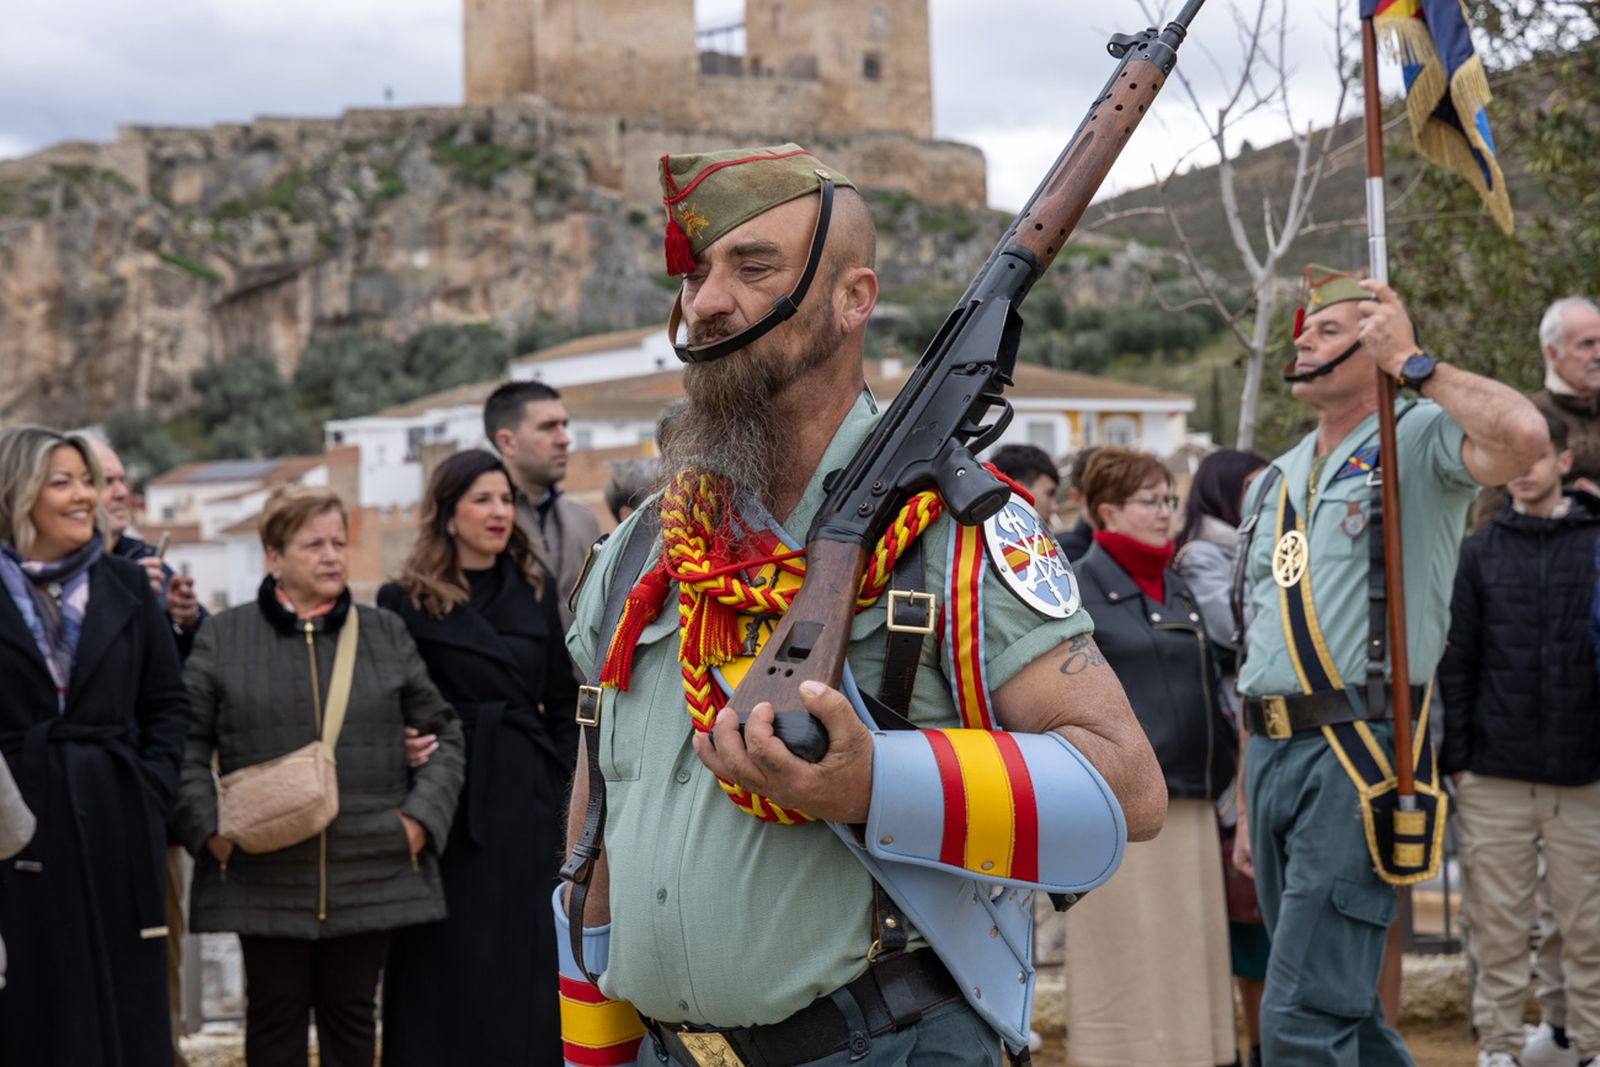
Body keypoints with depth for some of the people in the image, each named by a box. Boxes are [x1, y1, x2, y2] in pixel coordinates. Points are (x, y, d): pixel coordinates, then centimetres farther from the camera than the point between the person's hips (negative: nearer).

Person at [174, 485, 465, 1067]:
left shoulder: (386, 633, 10)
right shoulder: (223, 637, 4)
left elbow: (442, 732, 13)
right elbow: (186, 742, 3)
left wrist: (422, 815, 1)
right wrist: (208, 830, -8)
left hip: (370, 873, 2)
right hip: (266, 874, -1)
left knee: (352, 1010, 9)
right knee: (276, 1015, 5)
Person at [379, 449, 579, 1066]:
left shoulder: (536, 590, 9)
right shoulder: (406, 601, -3)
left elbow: (561, 702, 12)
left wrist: (563, 786, 4)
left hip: (527, 800, 4)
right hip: (450, 801, -3)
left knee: (526, 963, 7)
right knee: (449, 964, 3)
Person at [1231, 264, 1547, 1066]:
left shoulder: (1420, 440, -1)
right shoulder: (1273, 483, 20)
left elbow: (1523, 436, -27)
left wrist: (1412, 361, -13)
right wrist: (1249, 809, 19)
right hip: (1273, 753, 8)